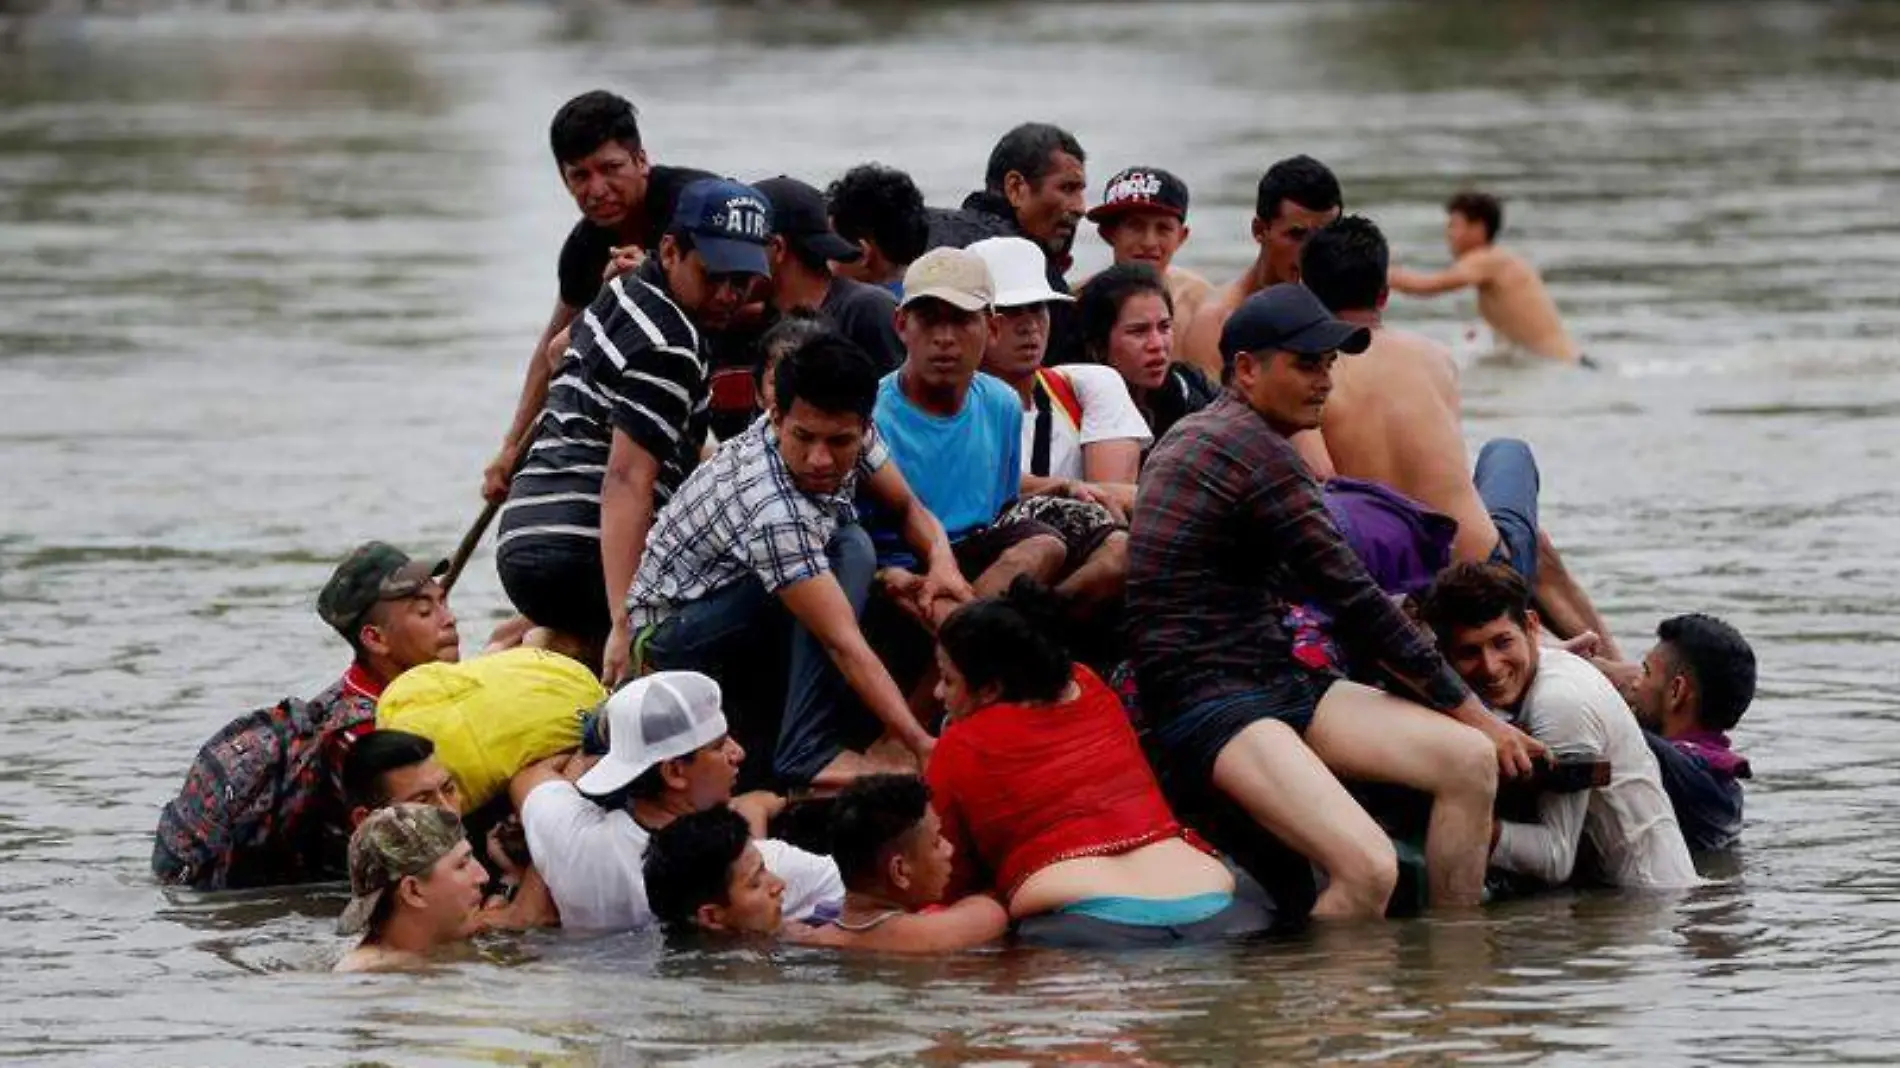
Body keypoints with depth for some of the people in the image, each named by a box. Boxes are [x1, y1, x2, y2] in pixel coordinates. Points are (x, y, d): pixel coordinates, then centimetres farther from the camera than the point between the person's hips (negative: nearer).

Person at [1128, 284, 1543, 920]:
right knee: (1368, 869, -30)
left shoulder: (1196, 435, 21)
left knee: (1470, 761, -4)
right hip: (1210, 705, -11)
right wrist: (1469, 710, -1)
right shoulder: (1255, 449, -12)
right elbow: (1354, 601, -10)